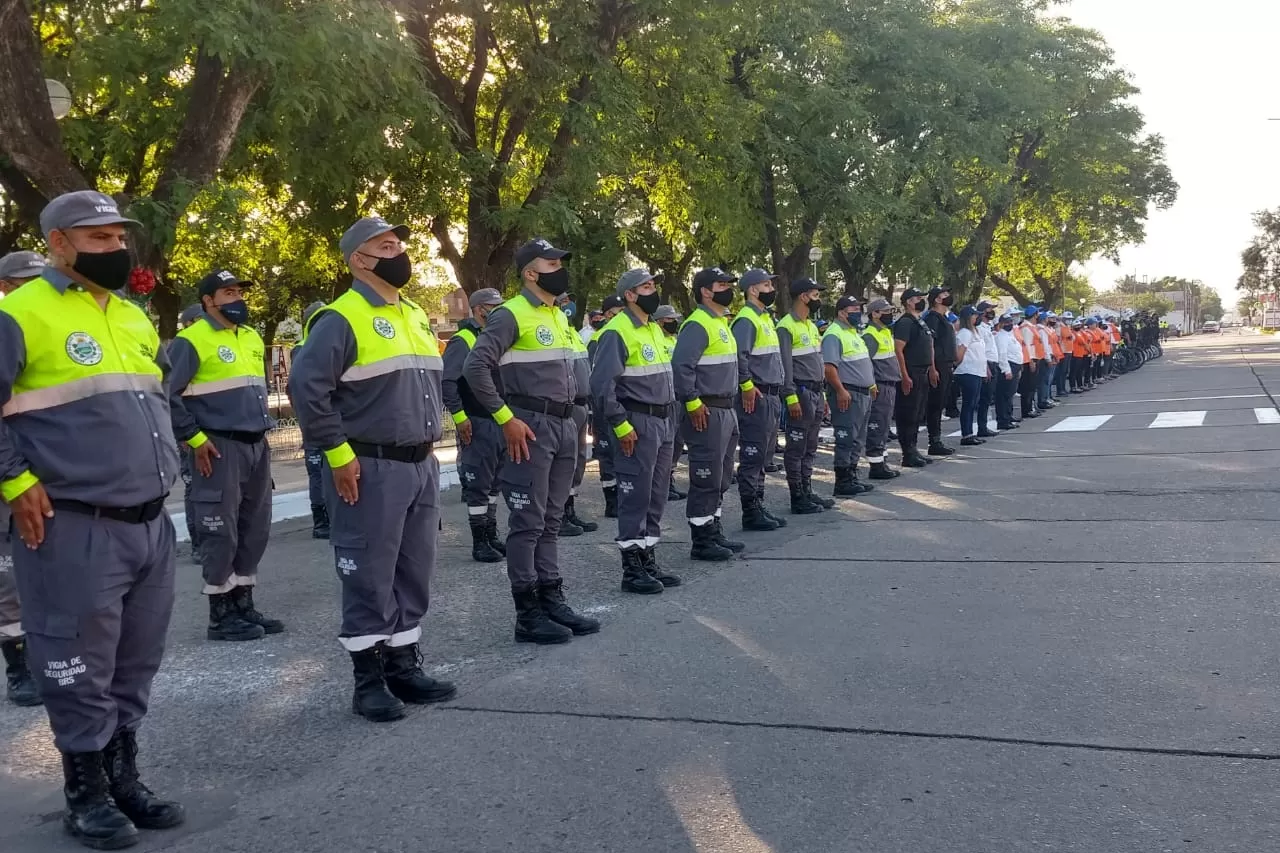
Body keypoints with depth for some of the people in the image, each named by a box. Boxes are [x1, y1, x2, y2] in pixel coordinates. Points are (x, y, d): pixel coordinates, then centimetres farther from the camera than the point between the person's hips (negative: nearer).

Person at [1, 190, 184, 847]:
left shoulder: (133, 317, 15)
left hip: (150, 523, 7)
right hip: (75, 529, -7)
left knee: (135, 666, 15)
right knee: (81, 671, 3)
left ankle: (123, 777, 29)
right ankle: (86, 794, 18)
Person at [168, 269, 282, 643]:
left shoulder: (252, 338, 15)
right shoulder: (191, 341, -9)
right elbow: (167, 395, -14)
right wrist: (195, 439, -14)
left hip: (257, 445, 8)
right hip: (220, 447, -8)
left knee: (255, 529, 12)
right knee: (221, 532, -2)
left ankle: (244, 605, 22)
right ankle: (221, 615, 7)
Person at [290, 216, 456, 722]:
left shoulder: (415, 316, 15)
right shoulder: (342, 318, -11)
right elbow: (306, 387, -18)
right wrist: (339, 455, -17)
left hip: (421, 465, 8)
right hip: (372, 470, -8)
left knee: (414, 572, 13)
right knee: (370, 577, 0)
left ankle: (404, 666, 25)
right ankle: (368, 680, 12)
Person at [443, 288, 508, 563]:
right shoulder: (463, 341, -11)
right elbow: (446, 381, -18)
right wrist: (459, 416, -19)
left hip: (502, 422, 8)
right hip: (477, 425, -8)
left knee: (494, 483, 15)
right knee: (478, 485, -2)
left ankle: (492, 535, 24)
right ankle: (479, 543, 5)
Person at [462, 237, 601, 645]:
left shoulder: (560, 316, 16)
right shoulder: (510, 315, -10)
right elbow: (475, 368, -18)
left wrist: (571, 416, 14)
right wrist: (506, 419, -18)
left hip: (565, 426, 8)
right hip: (533, 427, -8)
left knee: (551, 521, 13)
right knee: (528, 523, -3)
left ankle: (553, 601, 20)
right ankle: (528, 615, 3)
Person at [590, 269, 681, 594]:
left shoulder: (654, 329, 16)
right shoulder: (617, 332, -13)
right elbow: (602, 385, -18)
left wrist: (670, 418, 16)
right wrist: (621, 426, -18)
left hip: (664, 423, 9)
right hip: (638, 424, -9)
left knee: (656, 497, 13)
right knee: (635, 498, -3)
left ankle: (649, 562, 22)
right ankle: (632, 570, 4)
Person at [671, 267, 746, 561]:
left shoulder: (721, 323, 17)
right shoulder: (698, 325, -15)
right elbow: (681, 366, -24)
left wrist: (728, 407, 19)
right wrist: (693, 404, -21)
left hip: (725, 410, 10)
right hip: (707, 413, -10)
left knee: (720, 479, 16)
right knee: (706, 479, -4)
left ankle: (714, 533, 27)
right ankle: (701, 542, 3)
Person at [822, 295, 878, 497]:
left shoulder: (855, 333, 20)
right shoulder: (834, 335, -13)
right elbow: (829, 366, -23)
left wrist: (871, 385, 23)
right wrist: (840, 391, -25)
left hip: (863, 394, 10)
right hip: (847, 395, -10)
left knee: (858, 440, 13)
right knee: (847, 439, -8)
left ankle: (852, 478, 21)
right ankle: (843, 483, -4)